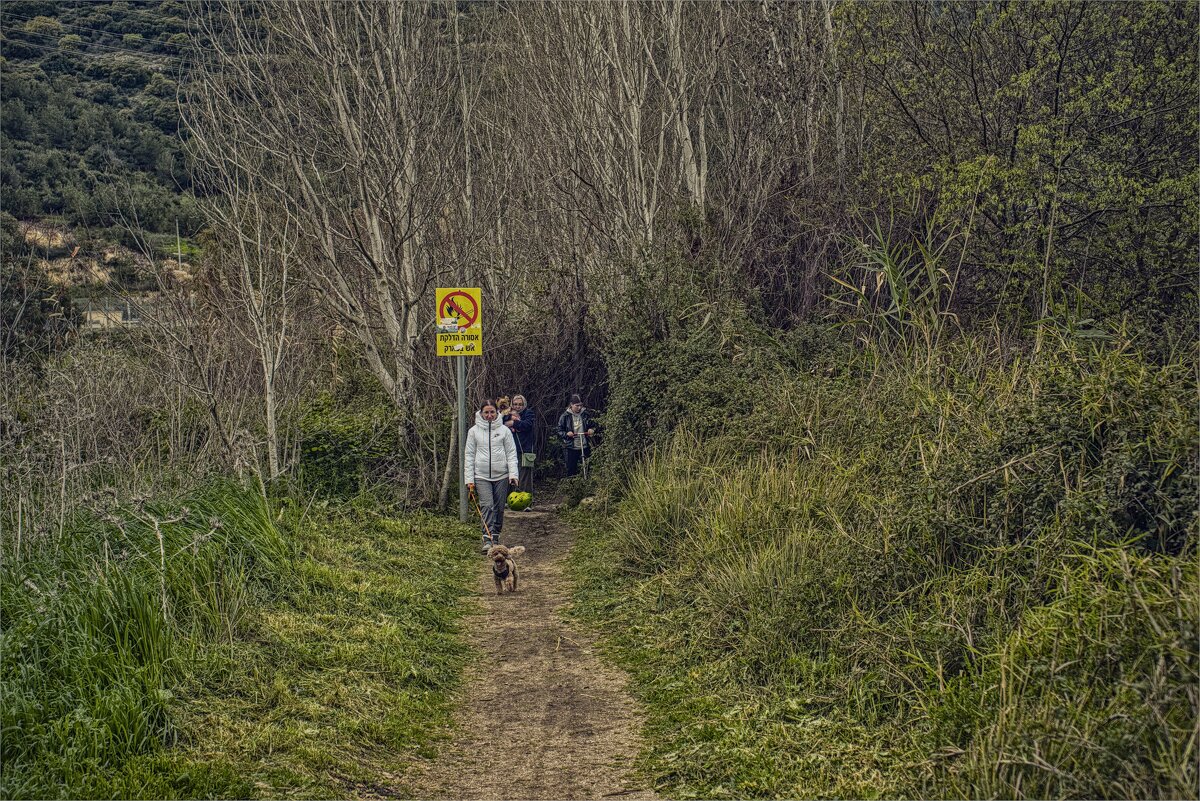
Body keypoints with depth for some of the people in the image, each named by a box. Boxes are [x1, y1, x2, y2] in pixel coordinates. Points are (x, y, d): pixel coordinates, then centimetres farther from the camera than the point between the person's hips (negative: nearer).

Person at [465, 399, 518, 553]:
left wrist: (513, 474, -8)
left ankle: (496, 537, 19)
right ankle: (488, 540, -20)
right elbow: (469, 456, 5)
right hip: (481, 476, -1)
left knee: (499, 508, 5)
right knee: (487, 506, -14)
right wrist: (469, 479, -2)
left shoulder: (504, 430, 6)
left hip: (501, 476, 1)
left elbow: (511, 453, 4)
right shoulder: (474, 431, 6)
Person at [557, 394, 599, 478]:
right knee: (571, 470, 3)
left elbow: (594, 425, 14)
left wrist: (593, 430, -8)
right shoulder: (565, 416, -2)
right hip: (571, 448, -1)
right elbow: (559, 431, 2)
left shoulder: (586, 414, 3)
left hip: (585, 446, 2)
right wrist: (566, 434, -18)